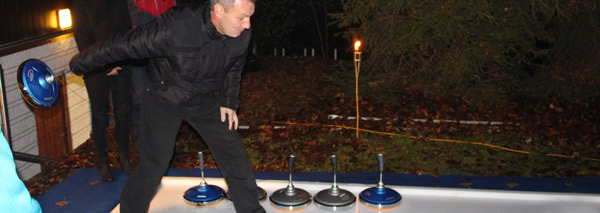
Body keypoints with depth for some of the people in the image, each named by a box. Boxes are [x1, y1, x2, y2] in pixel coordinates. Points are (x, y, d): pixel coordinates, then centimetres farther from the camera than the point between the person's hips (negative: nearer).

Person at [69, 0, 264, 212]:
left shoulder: (242, 35, -19)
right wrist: (79, 64, -11)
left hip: (207, 100, 4)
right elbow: (124, 45, -23)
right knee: (152, 166, -2)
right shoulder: (174, 28, -35)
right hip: (164, 99, -4)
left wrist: (229, 101, 3)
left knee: (234, 155, 4)